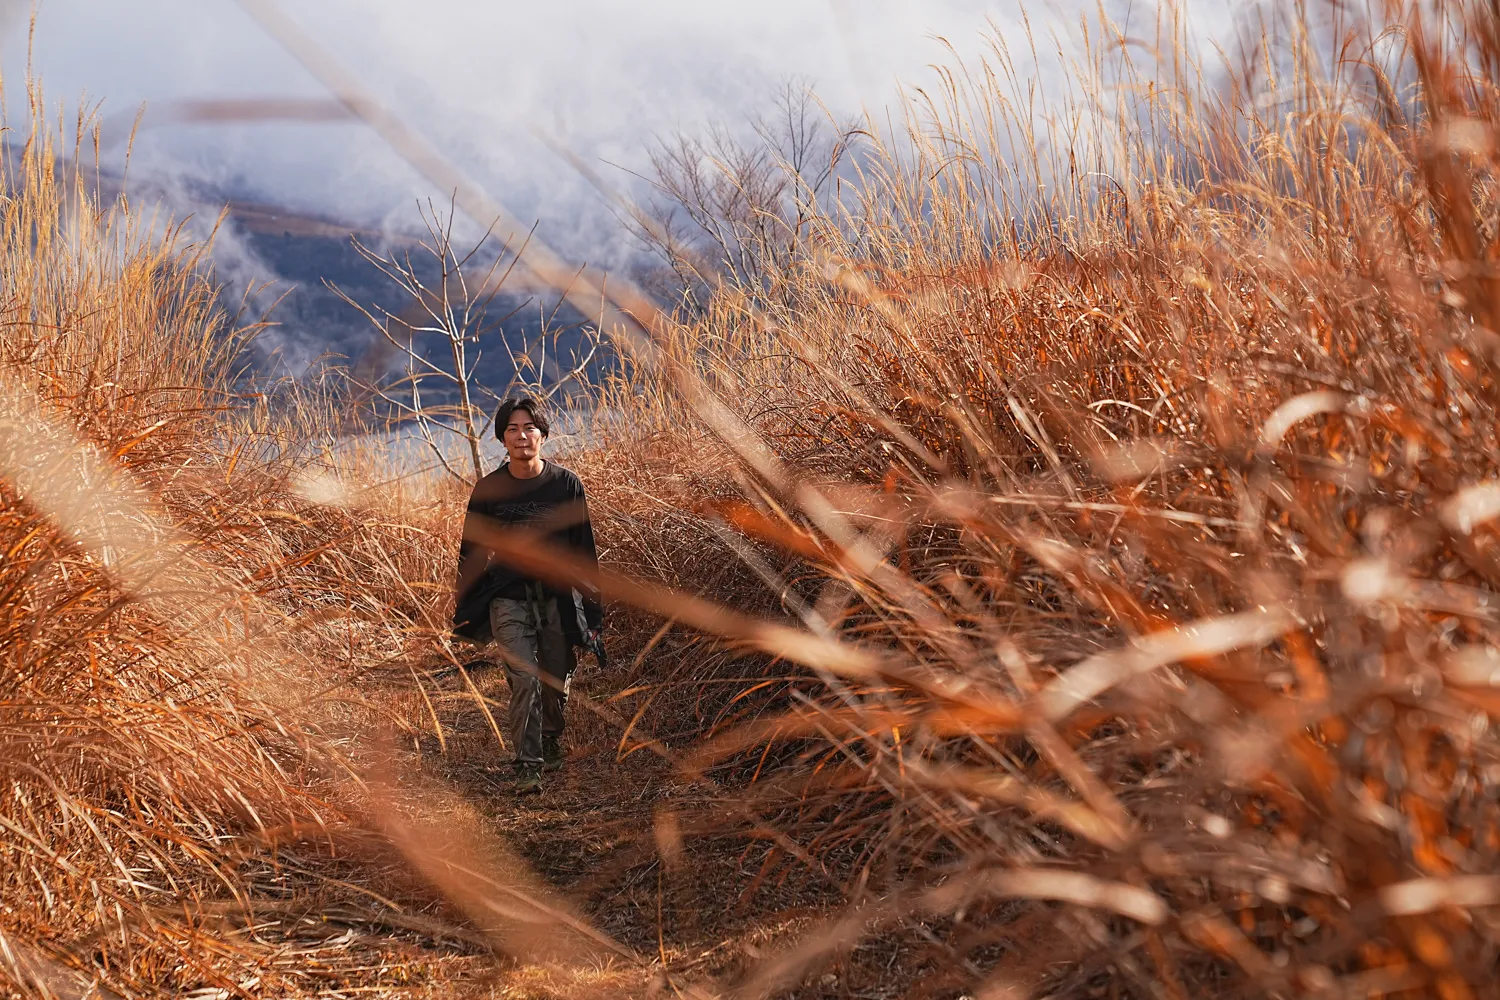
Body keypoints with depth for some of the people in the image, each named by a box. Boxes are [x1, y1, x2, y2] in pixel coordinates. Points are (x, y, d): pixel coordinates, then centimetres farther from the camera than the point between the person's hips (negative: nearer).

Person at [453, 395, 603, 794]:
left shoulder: (566, 484, -1)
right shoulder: (488, 489, 0)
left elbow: (584, 549, 4)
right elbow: (471, 551, 8)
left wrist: (591, 610, 4)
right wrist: (465, 609, 7)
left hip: (558, 596, 1)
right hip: (508, 597, -1)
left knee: (557, 682, 10)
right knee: (524, 679, -15)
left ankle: (551, 742, 39)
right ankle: (527, 766, -11)